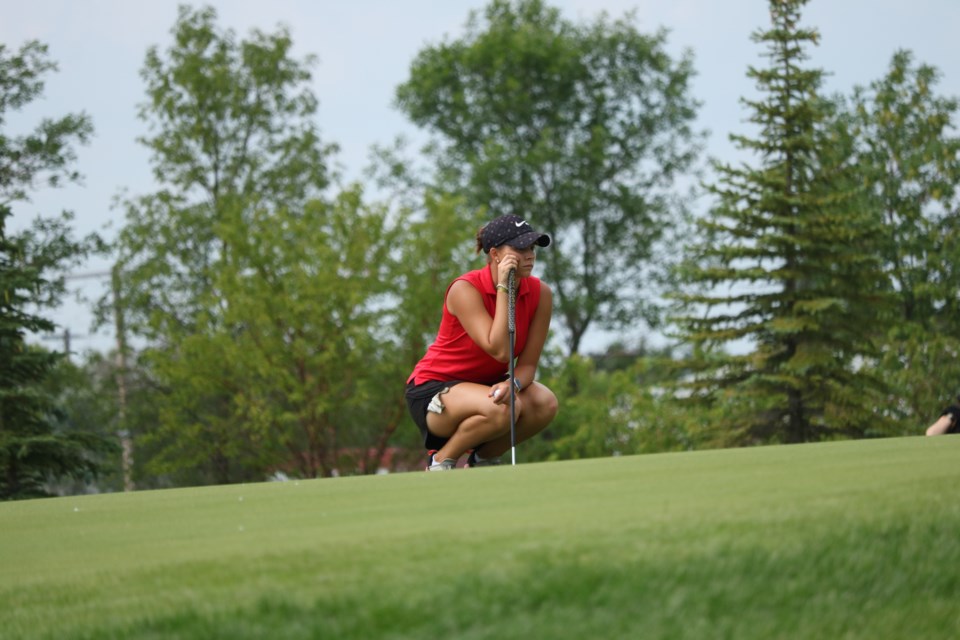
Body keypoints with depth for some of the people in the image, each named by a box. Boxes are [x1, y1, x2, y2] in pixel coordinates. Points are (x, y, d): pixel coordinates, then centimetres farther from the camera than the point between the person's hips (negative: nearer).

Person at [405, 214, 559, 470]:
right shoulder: (465, 289, -22)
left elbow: (528, 363, -7)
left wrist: (512, 384, -30)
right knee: (502, 409, -35)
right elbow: (500, 351, -32)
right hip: (432, 389, -6)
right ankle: (441, 460, -9)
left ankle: (483, 458, 2)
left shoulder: (540, 294, -7)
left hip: (484, 385, 6)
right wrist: (503, 287, -29)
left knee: (545, 403, -23)